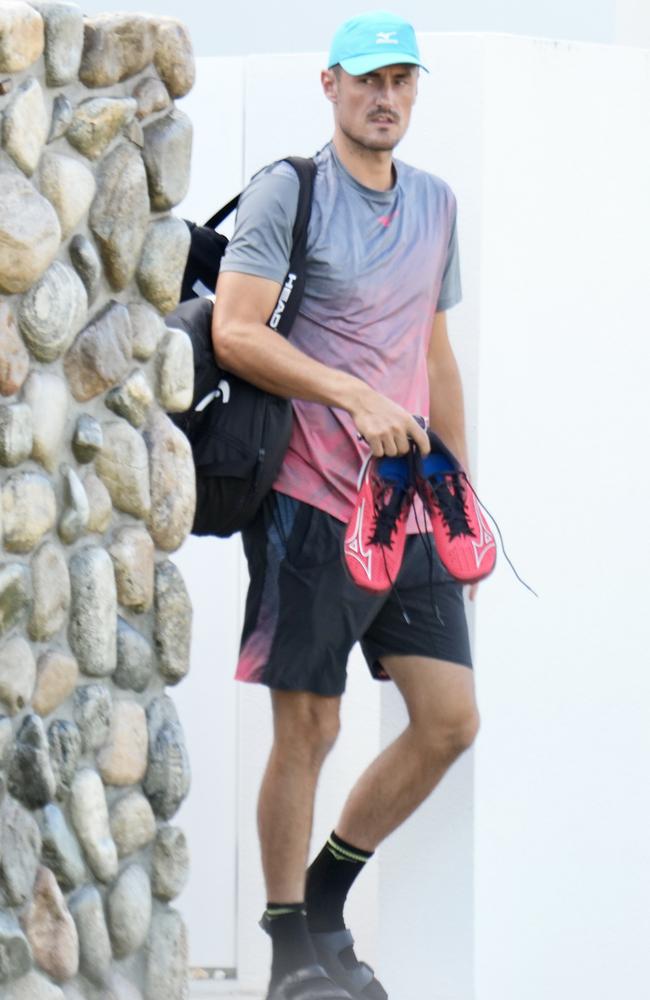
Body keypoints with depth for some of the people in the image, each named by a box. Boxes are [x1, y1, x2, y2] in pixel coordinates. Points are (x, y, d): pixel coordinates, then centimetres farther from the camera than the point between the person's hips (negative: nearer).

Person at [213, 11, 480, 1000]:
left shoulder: (434, 203, 14)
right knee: (307, 732, -1)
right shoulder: (287, 191, -6)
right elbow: (235, 332, -16)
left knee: (451, 720, 2)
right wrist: (355, 396, -26)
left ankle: (326, 898, 19)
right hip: (313, 502, -6)